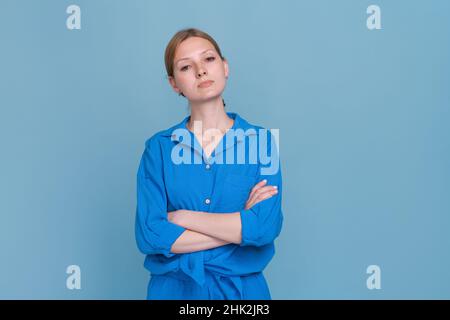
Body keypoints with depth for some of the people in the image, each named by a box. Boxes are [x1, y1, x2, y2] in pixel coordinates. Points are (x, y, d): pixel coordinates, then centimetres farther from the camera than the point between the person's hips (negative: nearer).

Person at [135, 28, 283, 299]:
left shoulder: (261, 140, -6)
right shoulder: (159, 147, -5)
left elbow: (266, 227, -18)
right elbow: (149, 236, -14)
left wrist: (181, 217, -13)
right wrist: (240, 224, -15)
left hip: (242, 287, 0)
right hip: (173, 288, 0)